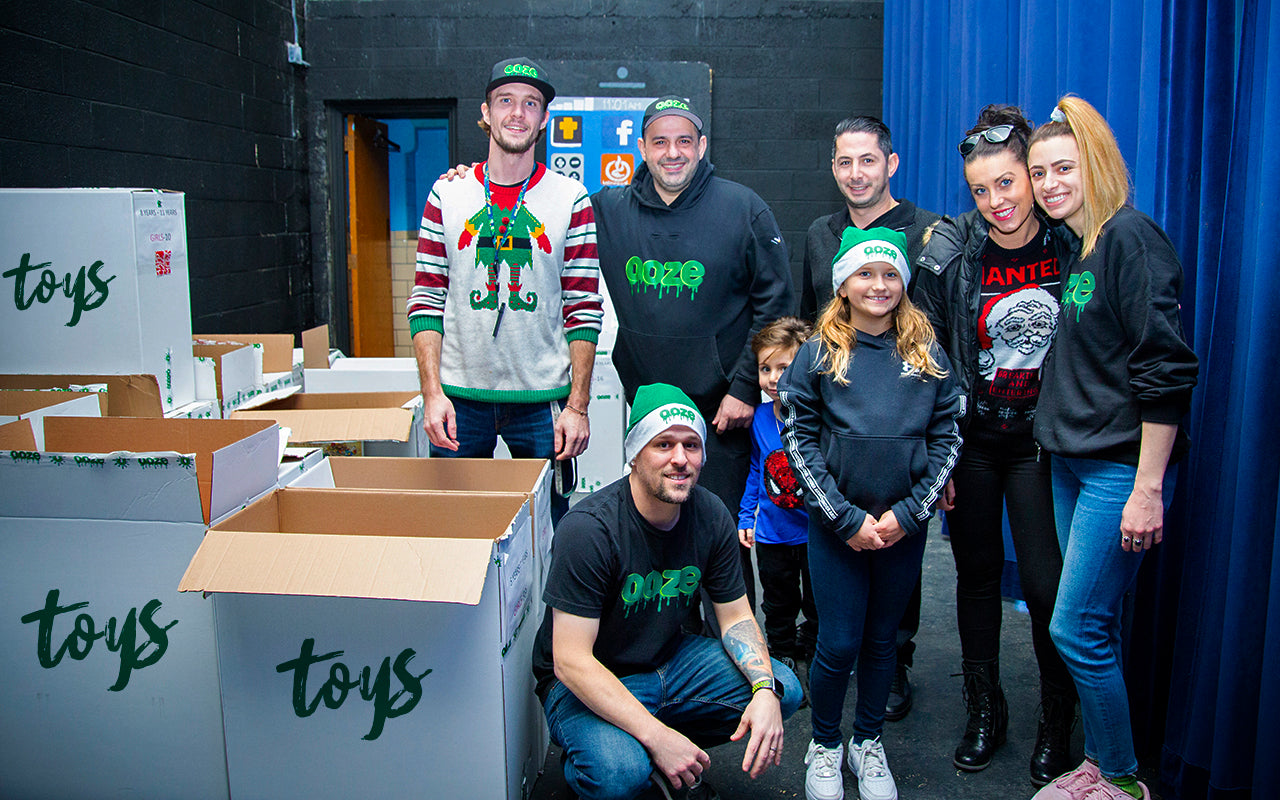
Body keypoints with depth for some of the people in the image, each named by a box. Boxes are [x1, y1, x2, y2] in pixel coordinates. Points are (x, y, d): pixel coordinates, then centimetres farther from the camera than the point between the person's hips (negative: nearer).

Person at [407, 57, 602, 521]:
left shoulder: (571, 200, 2)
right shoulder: (448, 193, 5)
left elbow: (584, 309, 0)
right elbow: (426, 298, 4)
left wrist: (578, 404, -7)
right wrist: (432, 391, -7)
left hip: (543, 396, -1)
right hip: (459, 394, 1)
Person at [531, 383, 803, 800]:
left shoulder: (711, 516, -7)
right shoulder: (588, 529, -27)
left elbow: (736, 616, 2)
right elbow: (571, 661, -28)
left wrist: (765, 691, -17)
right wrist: (657, 736, -33)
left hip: (669, 658, 6)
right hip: (587, 682, -6)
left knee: (784, 691, -6)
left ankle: (667, 755, 9)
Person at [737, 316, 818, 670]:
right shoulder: (760, 417, -4)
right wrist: (746, 515, 8)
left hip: (815, 532, -3)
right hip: (772, 533, 4)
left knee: (818, 605, 16)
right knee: (778, 604, 21)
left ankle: (811, 652, 39)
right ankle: (781, 657, 41)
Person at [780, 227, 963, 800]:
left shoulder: (928, 356, 4)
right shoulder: (819, 354, -2)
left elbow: (948, 439, 4)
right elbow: (799, 442, -5)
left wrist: (908, 512, -7)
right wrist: (847, 518, -11)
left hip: (905, 525, 2)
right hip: (836, 524, -2)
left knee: (882, 639, 14)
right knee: (838, 644, 3)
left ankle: (868, 743, 33)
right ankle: (824, 746, 26)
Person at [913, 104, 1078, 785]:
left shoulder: (1069, 245, -5)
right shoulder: (950, 252, -7)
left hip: (1041, 440, 0)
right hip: (971, 439, 1)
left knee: (1046, 583, -3)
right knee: (978, 575, 11)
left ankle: (1057, 722, 21)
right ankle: (984, 711, 30)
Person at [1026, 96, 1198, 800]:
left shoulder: (1131, 237, -13)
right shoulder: (1069, 248, 13)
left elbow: (1167, 371, -19)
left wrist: (1148, 489, -20)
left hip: (1121, 468, -8)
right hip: (1070, 461, 8)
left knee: (1076, 628, -4)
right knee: (1096, 625, 14)